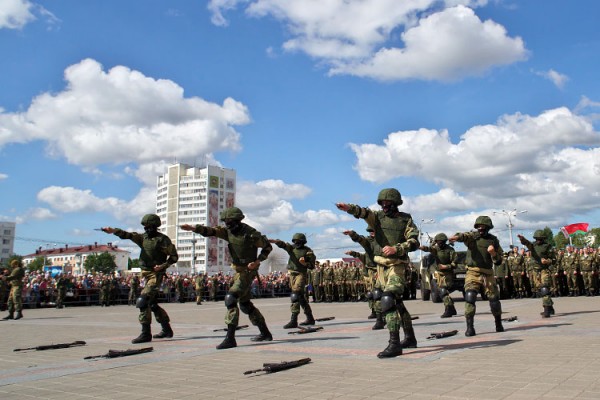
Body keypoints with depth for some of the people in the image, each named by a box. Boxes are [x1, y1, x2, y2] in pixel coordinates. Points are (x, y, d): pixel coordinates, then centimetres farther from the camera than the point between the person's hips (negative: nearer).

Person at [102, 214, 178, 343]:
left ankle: (146, 333, -14)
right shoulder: (143, 237, 8)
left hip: (156, 275, -8)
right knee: (153, 304, 16)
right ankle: (167, 330, 30)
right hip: (146, 274, 8)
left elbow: (174, 256, -5)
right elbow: (127, 235, -6)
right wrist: (113, 231, -23)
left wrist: (163, 266, -18)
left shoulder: (163, 240, -10)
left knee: (142, 301, -18)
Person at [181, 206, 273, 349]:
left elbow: (268, 247, -6)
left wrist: (257, 261, -17)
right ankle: (265, 333, 28)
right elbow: (210, 230, -14)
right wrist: (193, 228, -30)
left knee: (230, 298, -20)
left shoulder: (251, 234, -18)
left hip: (247, 271, -8)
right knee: (245, 304, 15)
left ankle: (230, 338, -19)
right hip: (238, 271, 9)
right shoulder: (228, 231, 0)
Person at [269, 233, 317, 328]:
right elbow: (282, 244, -11)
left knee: (295, 295, -19)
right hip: (292, 274, 6)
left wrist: (305, 263, -20)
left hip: (301, 274, -6)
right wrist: (274, 241, -29)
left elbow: (312, 266, -1)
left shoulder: (308, 251, -4)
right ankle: (310, 318, 26)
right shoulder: (292, 247, 7)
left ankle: (293, 321, -23)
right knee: (300, 297, 13)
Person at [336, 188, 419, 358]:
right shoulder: (377, 216, 5)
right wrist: (349, 207, -36)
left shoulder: (406, 220, -1)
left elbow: (414, 242, -9)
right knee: (396, 302, 16)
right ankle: (410, 337, 31)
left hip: (397, 265, -5)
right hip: (381, 265, 5)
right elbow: (362, 212, -16)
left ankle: (394, 344, -19)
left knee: (388, 301, -20)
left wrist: (396, 248, -23)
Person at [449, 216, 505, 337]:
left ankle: (498, 324, 29)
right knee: (470, 297, -16)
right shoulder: (472, 236, 1)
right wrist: (457, 237, -48)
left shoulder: (494, 240, 8)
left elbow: (498, 261, 8)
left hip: (487, 274, 2)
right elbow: (464, 236, -25)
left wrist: (493, 253, -13)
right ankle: (470, 327, -12)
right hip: (473, 273, -2)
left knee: (494, 298, 5)